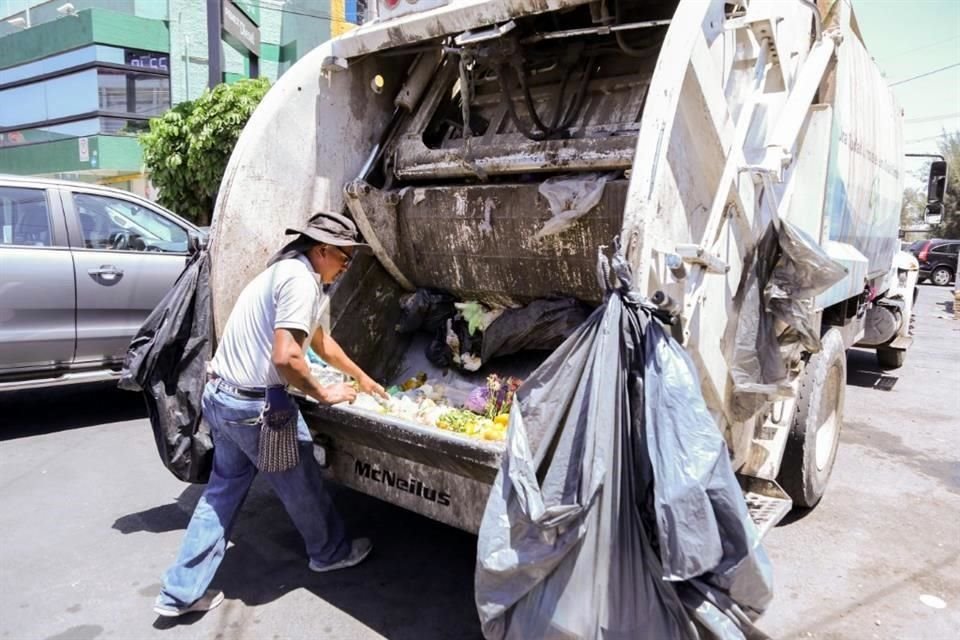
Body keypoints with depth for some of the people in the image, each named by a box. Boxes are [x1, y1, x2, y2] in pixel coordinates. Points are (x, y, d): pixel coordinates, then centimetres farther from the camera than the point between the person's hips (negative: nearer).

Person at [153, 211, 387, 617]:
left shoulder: (287, 271, 15)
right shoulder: (301, 280, -18)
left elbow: (321, 340, 26)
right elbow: (285, 357, -27)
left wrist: (361, 377, 32)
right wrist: (324, 393, -11)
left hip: (220, 397, 10)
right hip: (254, 405, -9)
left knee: (223, 489, 19)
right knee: (301, 484, 12)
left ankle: (181, 592, 25)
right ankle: (331, 552, 35)